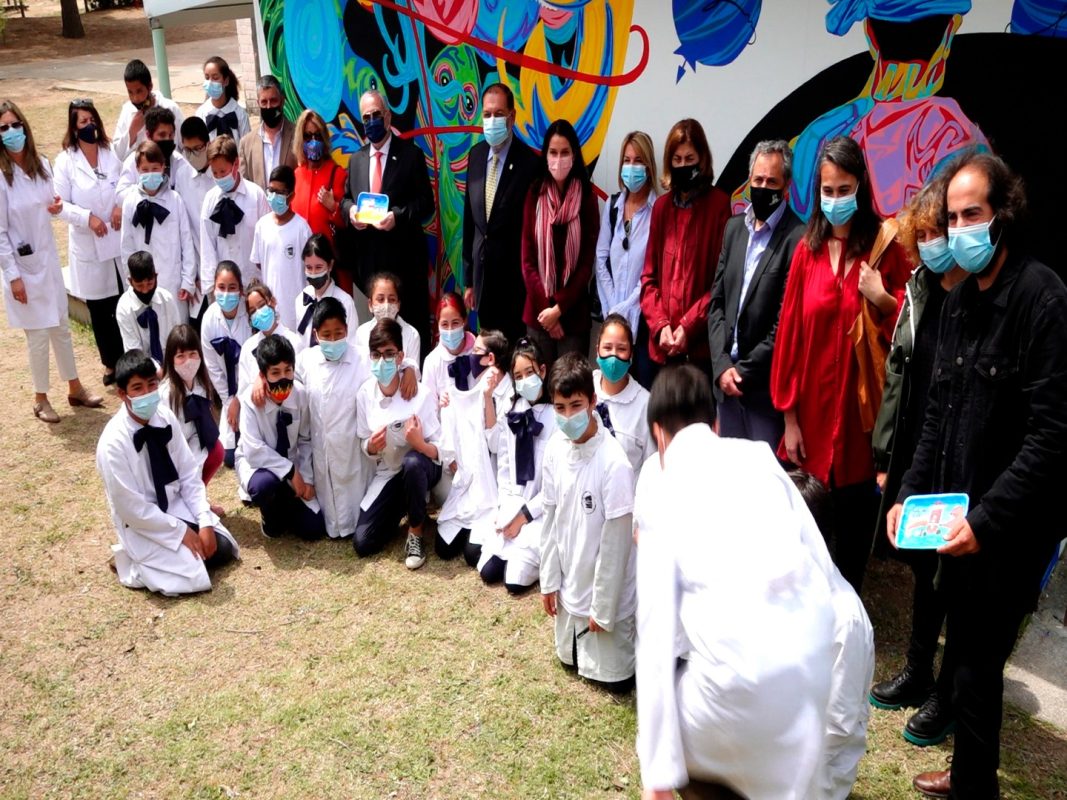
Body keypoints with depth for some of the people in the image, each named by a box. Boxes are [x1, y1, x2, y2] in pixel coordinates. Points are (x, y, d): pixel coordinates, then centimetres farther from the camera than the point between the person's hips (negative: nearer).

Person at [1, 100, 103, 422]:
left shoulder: (42, 165, 1)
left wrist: (57, 206, -8)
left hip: (49, 259, 6)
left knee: (61, 327, 17)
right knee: (38, 335, 3)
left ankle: (75, 388, 31)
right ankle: (41, 399, 20)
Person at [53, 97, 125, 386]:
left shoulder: (111, 153, 3)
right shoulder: (66, 161, -3)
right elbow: (60, 204, -4)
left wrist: (122, 205, -8)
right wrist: (87, 217, -18)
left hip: (120, 240, 1)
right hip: (88, 246, -1)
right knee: (100, 308, 8)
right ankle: (111, 363, 22)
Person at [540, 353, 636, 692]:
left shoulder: (614, 463, -28)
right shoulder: (556, 446, -9)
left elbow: (616, 540, -21)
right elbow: (551, 517, 1)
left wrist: (603, 607, -14)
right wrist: (549, 579, 5)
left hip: (606, 590, -6)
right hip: (570, 583, 6)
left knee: (614, 676, 9)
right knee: (570, 657, 22)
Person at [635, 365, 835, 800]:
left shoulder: (660, 496, 6)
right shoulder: (758, 454, 14)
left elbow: (656, 637, 1)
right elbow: (819, 557, 14)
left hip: (742, 667, -4)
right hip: (816, 644, 4)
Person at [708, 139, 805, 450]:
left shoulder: (797, 238, -13)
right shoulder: (734, 227, 10)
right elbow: (717, 302, 9)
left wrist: (745, 372, -10)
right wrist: (722, 365, -3)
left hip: (765, 386, -6)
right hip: (726, 377, 6)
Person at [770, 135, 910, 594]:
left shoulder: (884, 246, -4)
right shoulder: (807, 250, 3)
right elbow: (789, 332, 2)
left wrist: (883, 301, -19)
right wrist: (789, 417, 0)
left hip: (863, 405, -2)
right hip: (814, 408, 2)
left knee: (854, 514, 9)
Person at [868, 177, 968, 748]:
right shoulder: (919, 289, 6)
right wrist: (886, 457, 10)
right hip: (913, 459, 6)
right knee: (923, 569, 20)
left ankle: (945, 696, 28)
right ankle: (916, 673, 39)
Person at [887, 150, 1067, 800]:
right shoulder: (961, 297, 8)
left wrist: (987, 519, -21)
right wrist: (911, 494, 6)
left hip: (1007, 530, -7)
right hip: (959, 516, 7)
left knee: (977, 661, 4)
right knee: (966, 652, 19)